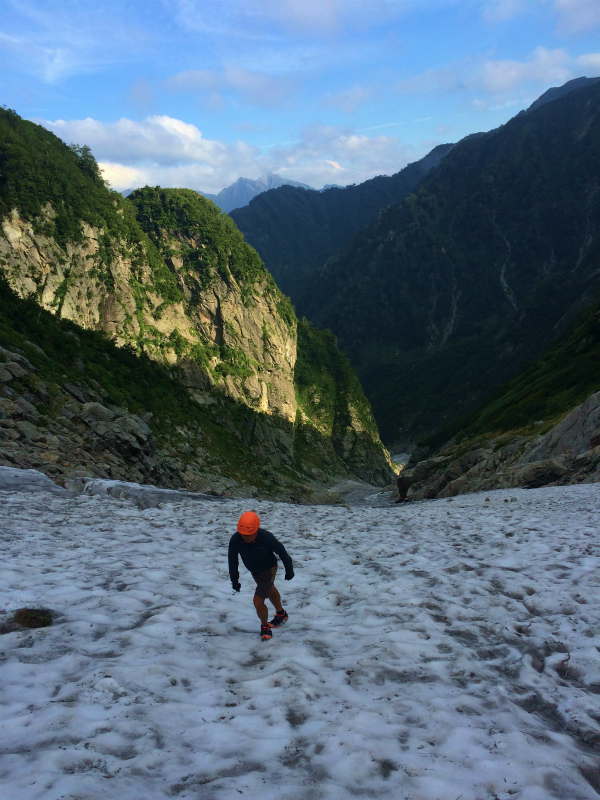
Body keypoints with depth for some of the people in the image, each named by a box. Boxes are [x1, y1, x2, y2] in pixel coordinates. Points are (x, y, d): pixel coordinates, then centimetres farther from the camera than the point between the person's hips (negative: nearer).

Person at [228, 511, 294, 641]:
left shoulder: (266, 538, -36)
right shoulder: (235, 540, -28)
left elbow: (281, 551, -19)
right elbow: (232, 559, -11)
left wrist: (289, 570, -7)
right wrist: (234, 580, -4)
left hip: (268, 569, -5)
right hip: (254, 571, 5)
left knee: (258, 602, -13)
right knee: (270, 591, 30)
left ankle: (265, 627, 17)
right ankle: (281, 614, 57)